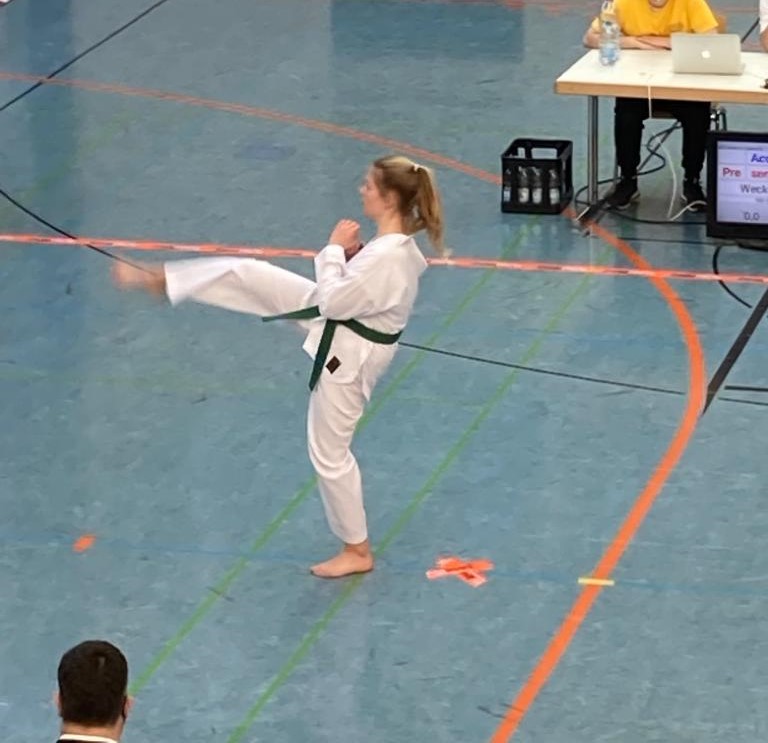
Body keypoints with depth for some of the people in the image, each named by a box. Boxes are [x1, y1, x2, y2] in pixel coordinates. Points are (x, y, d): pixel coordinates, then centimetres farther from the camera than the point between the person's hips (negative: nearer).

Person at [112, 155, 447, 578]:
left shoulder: (387, 256, -36)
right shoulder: (395, 243, -6)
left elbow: (333, 301, -28)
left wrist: (335, 249, -18)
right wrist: (350, 254, -7)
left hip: (348, 353, -9)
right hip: (339, 322, 9)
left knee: (329, 451, 7)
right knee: (246, 274, 5)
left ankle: (357, 550, 24)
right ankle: (158, 280, 25)